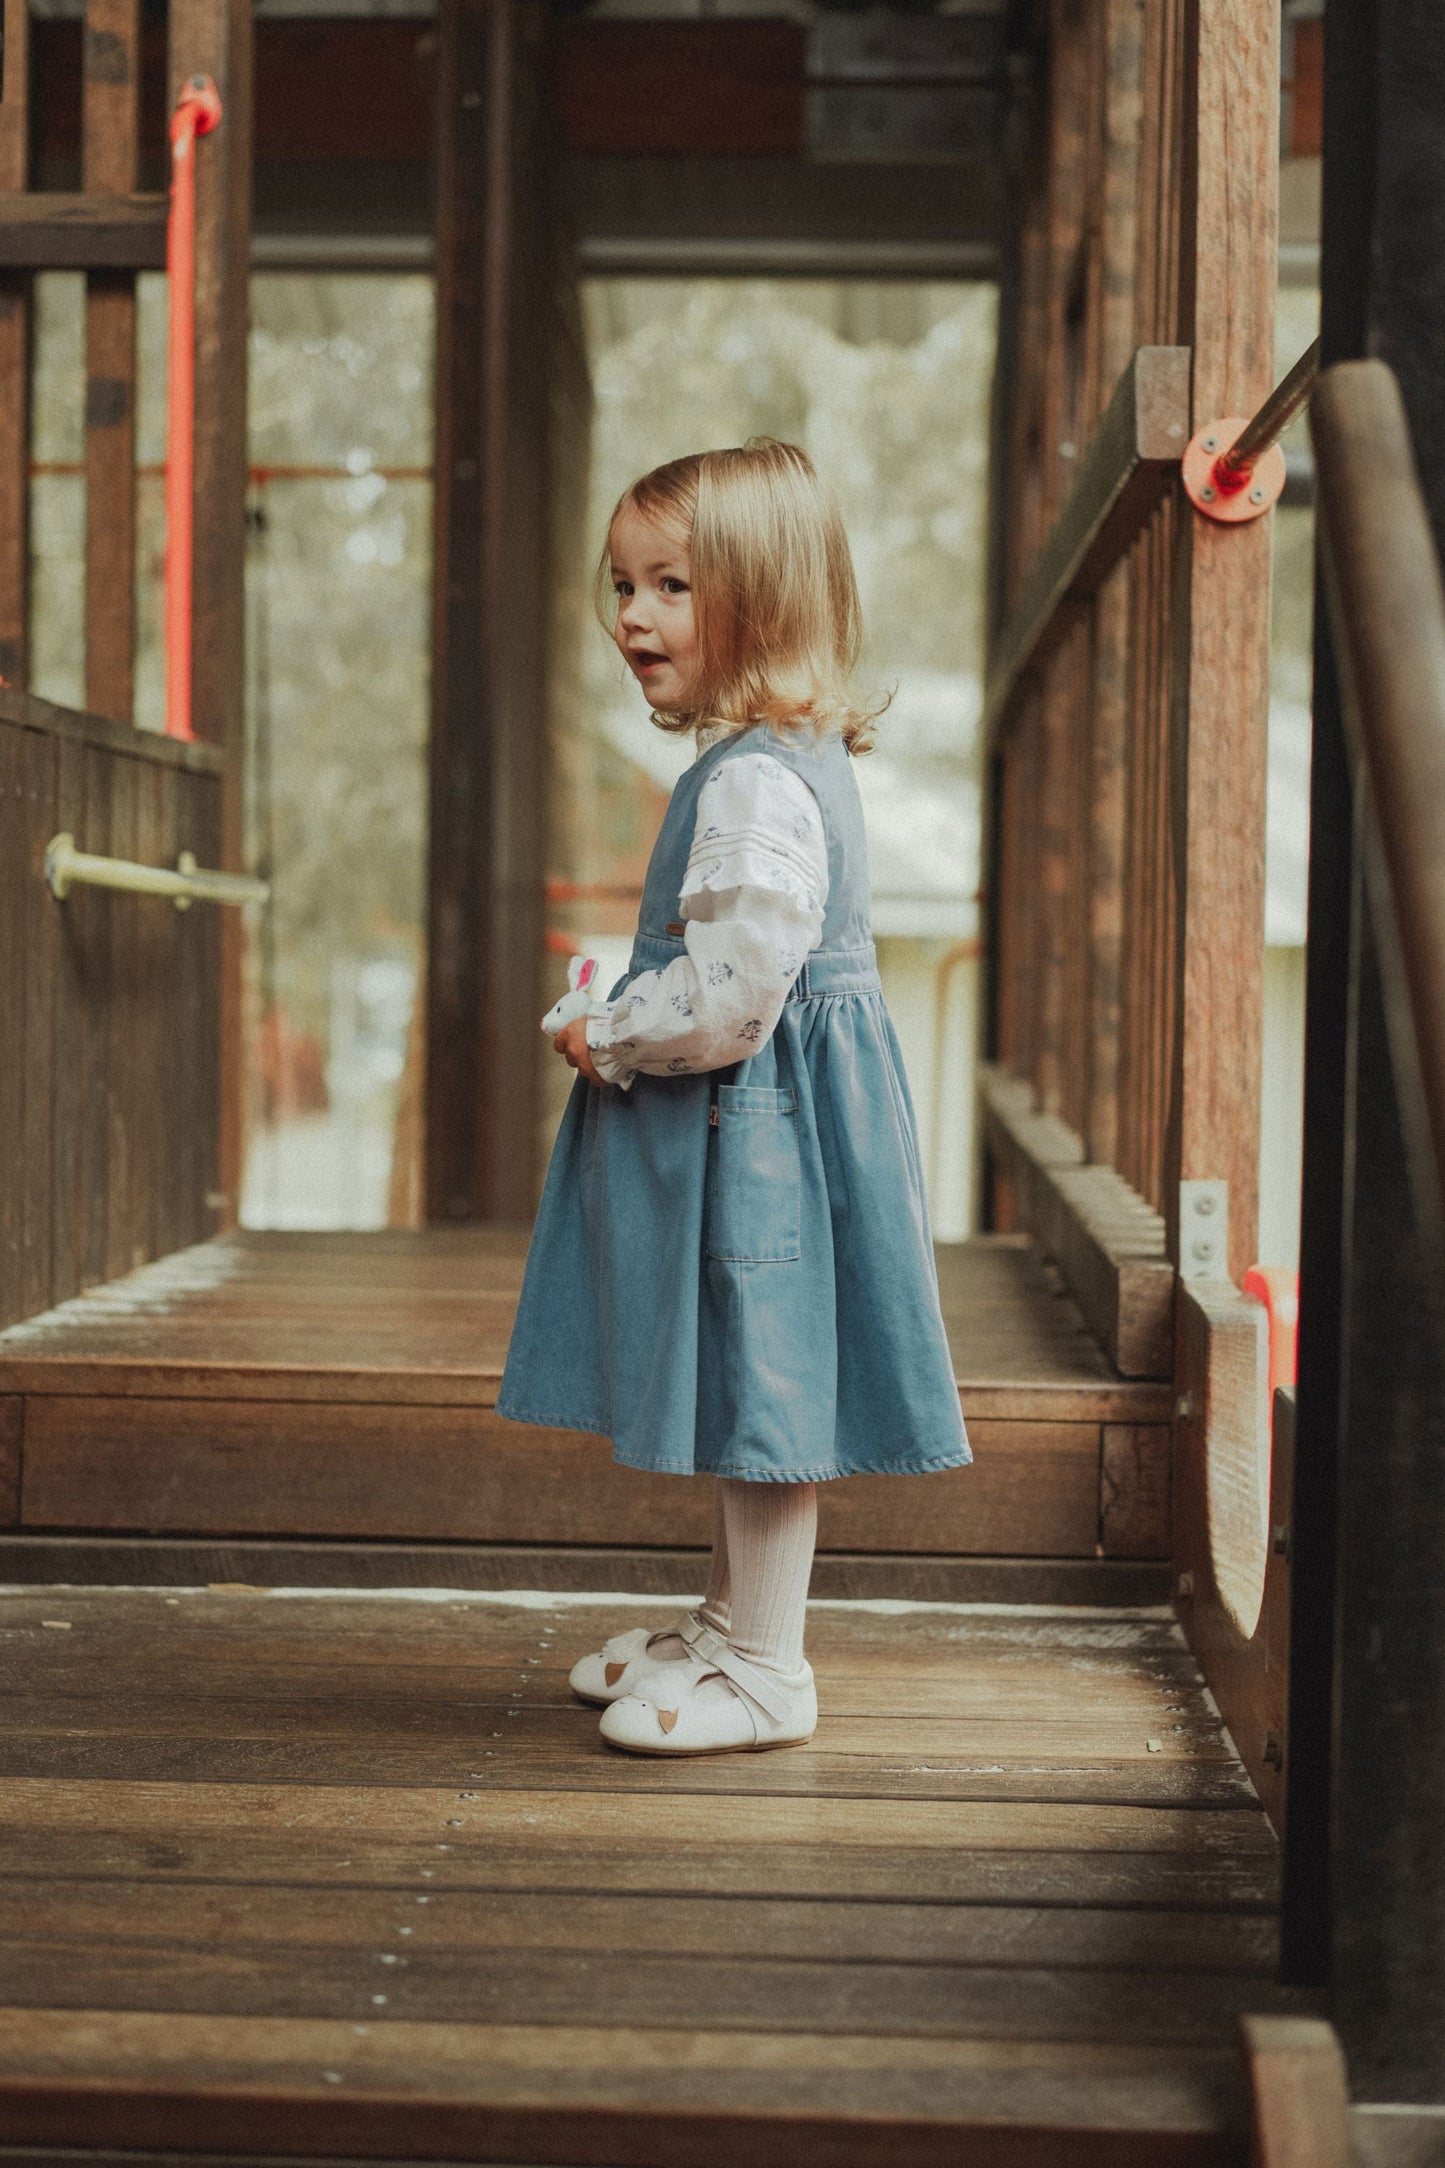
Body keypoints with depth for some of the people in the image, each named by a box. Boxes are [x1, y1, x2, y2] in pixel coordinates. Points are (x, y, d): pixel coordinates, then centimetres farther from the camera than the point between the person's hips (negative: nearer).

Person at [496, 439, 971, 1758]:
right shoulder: (792, 761, 13)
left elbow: (734, 987, -27)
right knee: (743, 1392, 19)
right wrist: (621, 1031, 14)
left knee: (762, 1385, -2)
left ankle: (763, 1671, 8)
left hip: (762, 1122, -11)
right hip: (744, 1123, 11)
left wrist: (606, 1042, -12)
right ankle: (729, 1622, 32)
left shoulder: (756, 784, -21)